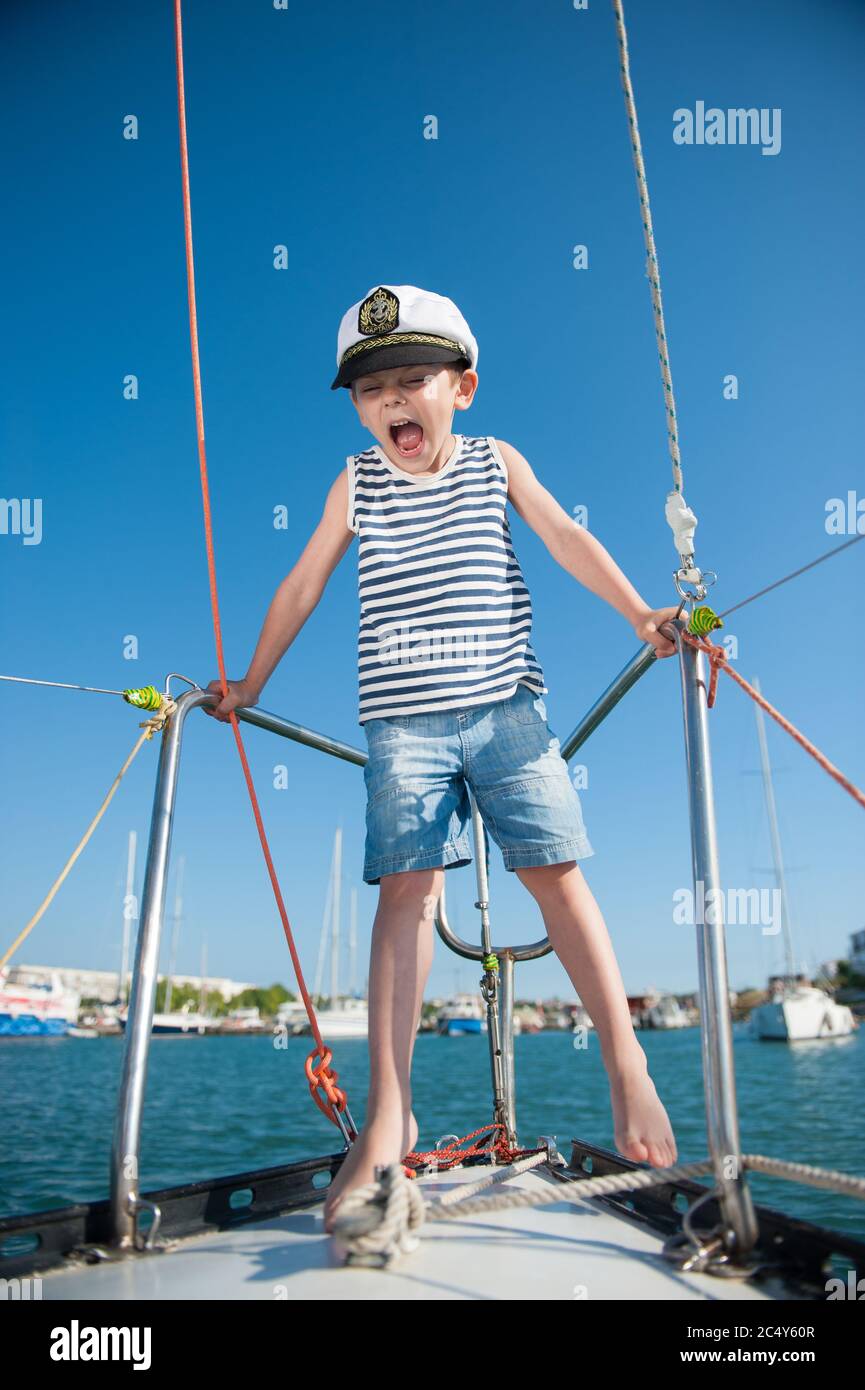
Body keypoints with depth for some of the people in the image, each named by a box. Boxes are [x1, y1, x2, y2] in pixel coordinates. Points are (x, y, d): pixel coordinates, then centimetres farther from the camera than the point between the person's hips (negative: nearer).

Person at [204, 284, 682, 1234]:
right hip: (403, 721, 0)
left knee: (556, 871, -3)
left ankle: (625, 1065, 11)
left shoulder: (496, 461, 12)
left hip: (505, 706, 0)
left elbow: (564, 537, 6)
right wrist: (250, 683, 19)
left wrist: (637, 611, -6)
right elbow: (303, 585, 15)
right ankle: (388, 1116, -1)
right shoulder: (357, 482, 12)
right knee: (405, 889, -7)